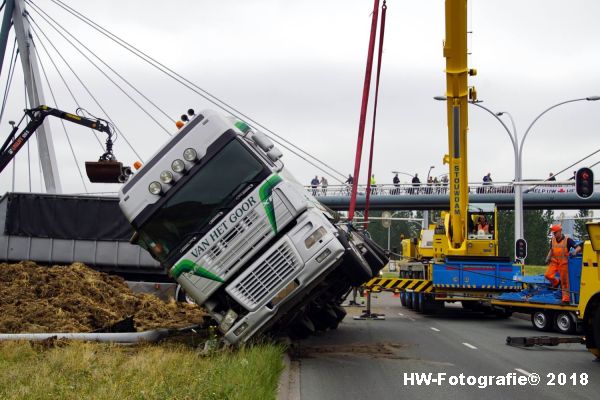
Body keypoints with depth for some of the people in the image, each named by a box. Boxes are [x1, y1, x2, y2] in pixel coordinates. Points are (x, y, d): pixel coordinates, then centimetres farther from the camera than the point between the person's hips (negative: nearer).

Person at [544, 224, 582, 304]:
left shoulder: (567, 240, -8)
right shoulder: (553, 240, 7)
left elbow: (579, 247, -11)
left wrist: (575, 251, -32)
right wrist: (548, 258, 4)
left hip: (563, 263, -4)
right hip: (554, 261, 4)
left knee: (564, 281, -1)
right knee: (548, 275, -14)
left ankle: (566, 299, 6)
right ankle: (556, 282, 19)